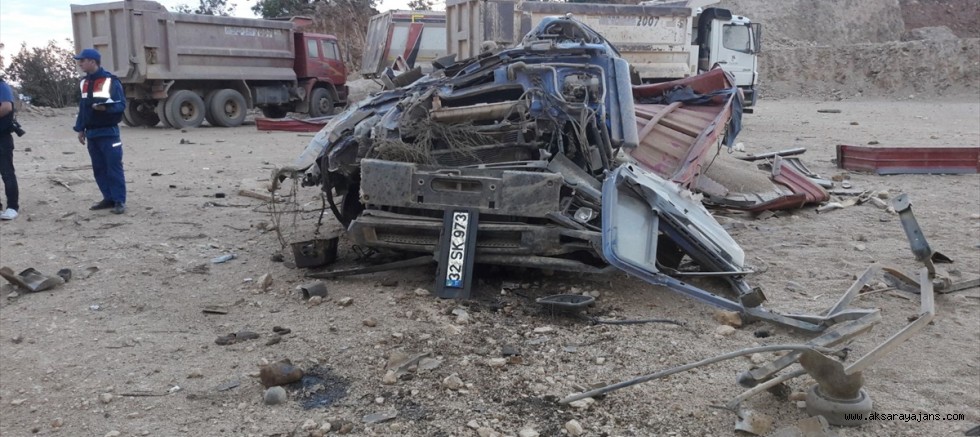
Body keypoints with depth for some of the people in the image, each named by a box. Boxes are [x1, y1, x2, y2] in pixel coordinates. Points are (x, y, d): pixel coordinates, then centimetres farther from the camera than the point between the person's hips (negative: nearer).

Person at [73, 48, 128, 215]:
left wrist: (105, 107, -29)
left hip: (108, 132, -7)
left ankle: (119, 201, -3)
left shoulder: (111, 81, -8)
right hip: (91, 133, 7)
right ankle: (109, 198, 17)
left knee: (114, 167, -6)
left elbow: (121, 105, -11)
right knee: (99, 168, 9)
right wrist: (80, 128, 14)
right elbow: (82, 107, 18)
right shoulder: (85, 83, 14)